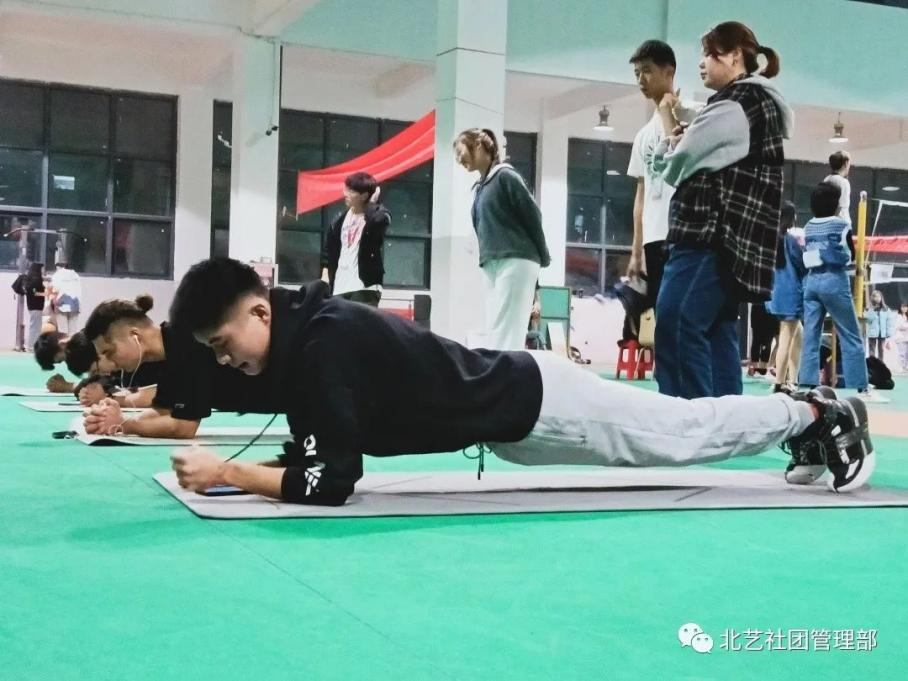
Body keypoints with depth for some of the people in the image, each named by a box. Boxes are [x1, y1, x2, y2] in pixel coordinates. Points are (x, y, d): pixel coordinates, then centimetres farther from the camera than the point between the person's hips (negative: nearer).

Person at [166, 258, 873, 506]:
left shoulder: (323, 341, -31)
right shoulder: (296, 334, -3)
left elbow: (330, 479, -33)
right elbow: (312, 452, 5)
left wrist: (227, 474, -28)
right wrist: (236, 468, -9)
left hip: (530, 401, -8)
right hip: (506, 411, 8)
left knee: (681, 432, 10)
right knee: (677, 428, 23)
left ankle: (821, 415, 31)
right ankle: (801, 418, 42)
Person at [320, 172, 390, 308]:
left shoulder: (379, 215, -4)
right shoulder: (341, 220, 13)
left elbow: (377, 220, -30)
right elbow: (329, 248, 20)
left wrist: (372, 202, -11)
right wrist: (325, 273, 9)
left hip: (364, 286, -6)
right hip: (340, 286, 6)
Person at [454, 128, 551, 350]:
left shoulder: (505, 175, -4)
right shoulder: (479, 187, 18)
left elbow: (532, 215, -5)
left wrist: (543, 258, 0)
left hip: (515, 261, -8)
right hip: (492, 265, 8)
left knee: (505, 332, -12)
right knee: (494, 331, 3)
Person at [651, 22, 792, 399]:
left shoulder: (736, 104, -8)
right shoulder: (760, 103, 24)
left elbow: (678, 163, -10)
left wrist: (668, 144, 12)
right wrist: (681, 140, 4)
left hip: (713, 233, -11)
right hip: (729, 236, 11)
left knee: (675, 329, -16)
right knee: (718, 331, 9)